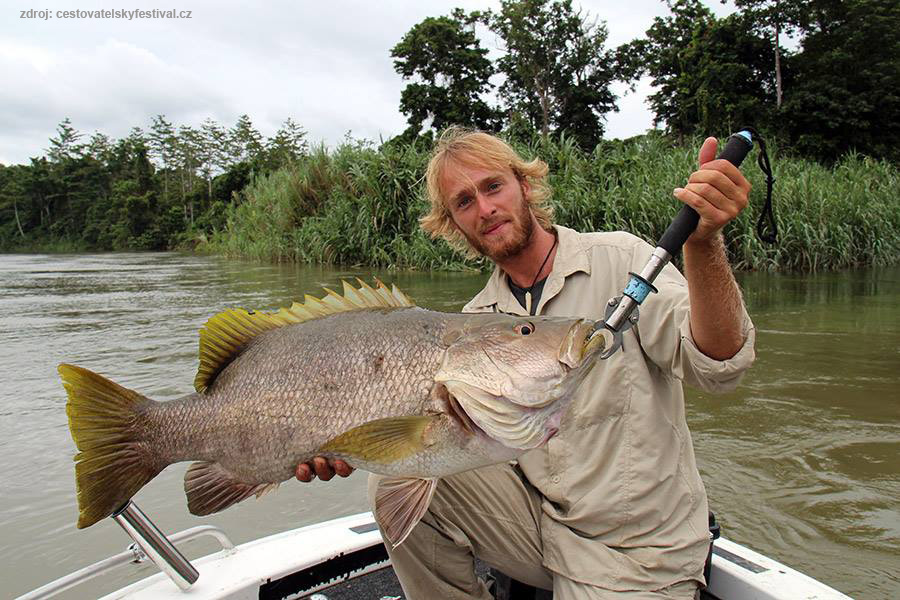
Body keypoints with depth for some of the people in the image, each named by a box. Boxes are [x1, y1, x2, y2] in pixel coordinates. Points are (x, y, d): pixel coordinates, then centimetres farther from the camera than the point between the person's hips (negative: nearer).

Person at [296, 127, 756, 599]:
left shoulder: (619, 259, -10)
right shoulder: (474, 321, 5)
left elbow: (717, 365, -21)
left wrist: (703, 242, -38)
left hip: (635, 549, -3)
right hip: (534, 519, 4)